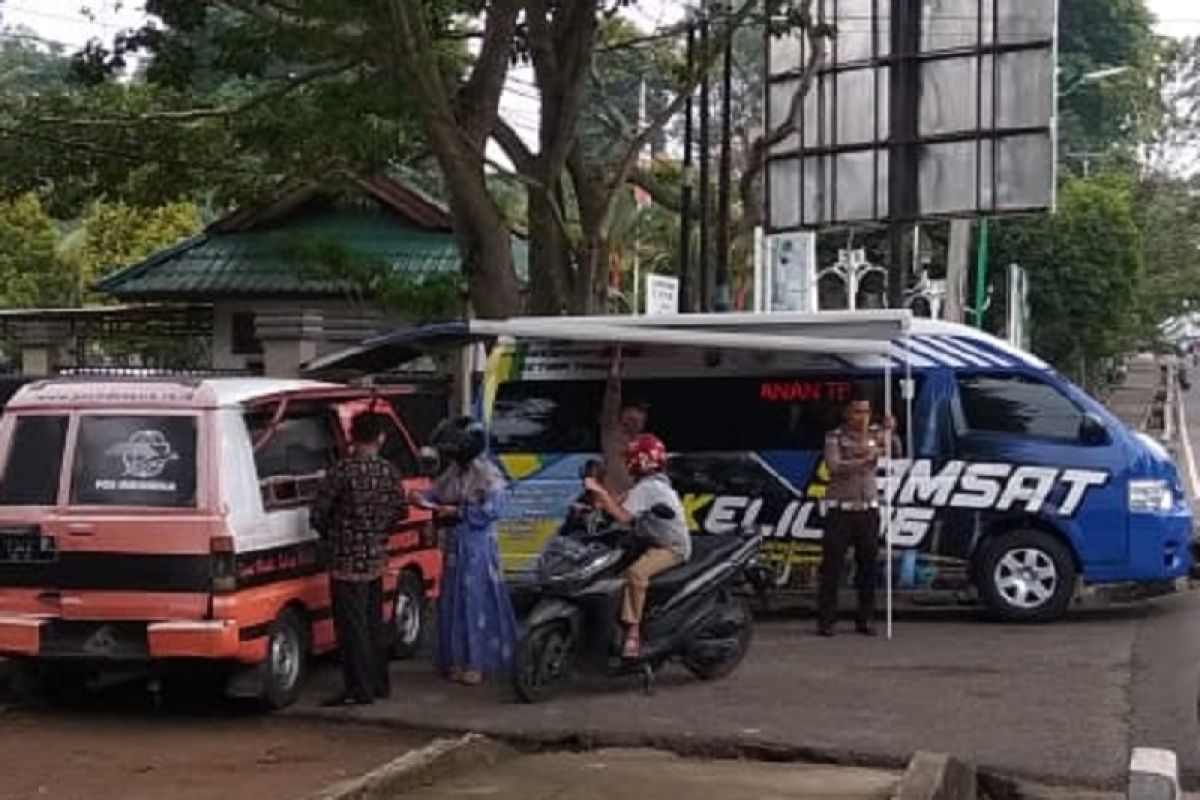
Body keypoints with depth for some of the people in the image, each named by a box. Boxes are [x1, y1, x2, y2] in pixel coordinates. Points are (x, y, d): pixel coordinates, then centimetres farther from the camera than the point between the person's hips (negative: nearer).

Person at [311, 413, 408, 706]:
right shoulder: (389, 471, 1)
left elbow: (318, 514, -11)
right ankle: (378, 683, 24)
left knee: (352, 626, -1)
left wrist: (330, 535, 8)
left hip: (347, 561, -6)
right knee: (374, 623, 17)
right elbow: (400, 511, 11)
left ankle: (360, 690, 0)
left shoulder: (342, 470, -15)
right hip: (376, 558, 6)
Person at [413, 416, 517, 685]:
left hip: (478, 547, -7)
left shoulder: (488, 475, -10)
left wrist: (458, 512, -19)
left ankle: (477, 662, 0)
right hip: (454, 546, 7)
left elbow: (491, 510, -17)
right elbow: (435, 494, 9)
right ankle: (457, 659, 17)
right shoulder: (452, 473, 9)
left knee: (476, 602, -5)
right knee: (452, 603, 9)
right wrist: (423, 499, -13)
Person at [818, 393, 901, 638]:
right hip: (841, 509, -3)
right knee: (832, 565, -3)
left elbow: (896, 451, -6)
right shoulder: (835, 437, -4)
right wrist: (864, 459, -26)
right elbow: (834, 466, -17)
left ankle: (865, 619, 13)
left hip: (868, 509, 3)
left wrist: (891, 432, -24)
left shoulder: (876, 433, 7)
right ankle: (826, 620, 1)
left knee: (869, 565, 5)